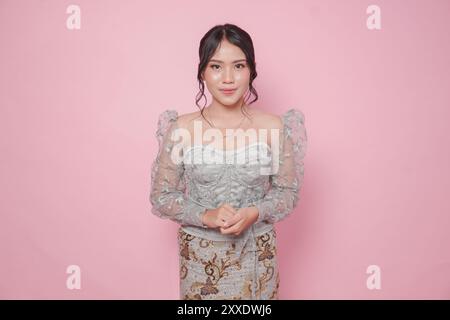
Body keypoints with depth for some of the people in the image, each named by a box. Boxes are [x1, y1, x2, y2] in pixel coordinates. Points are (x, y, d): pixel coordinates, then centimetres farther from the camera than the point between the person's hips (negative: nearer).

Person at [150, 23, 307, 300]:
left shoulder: (273, 127, -8)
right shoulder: (181, 129, -9)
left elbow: (288, 191, -1)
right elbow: (161, 197, -4)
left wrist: (254, 213, -18)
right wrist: (205, 216, -19)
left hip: (256, 256, 1)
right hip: (200, 256, 0)